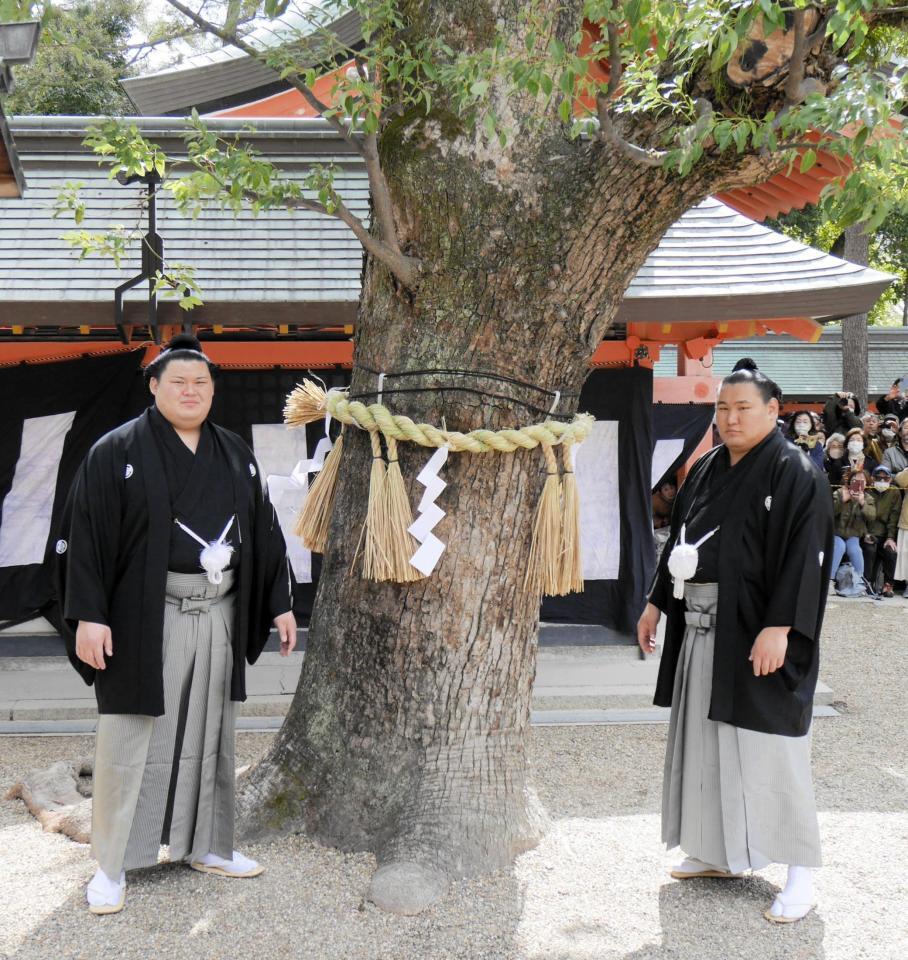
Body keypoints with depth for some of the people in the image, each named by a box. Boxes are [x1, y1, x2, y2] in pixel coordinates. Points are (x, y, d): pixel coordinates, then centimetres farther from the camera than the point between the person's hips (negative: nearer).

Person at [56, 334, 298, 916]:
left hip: (217, 617, 5)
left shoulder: (235, 454, 9)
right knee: (132, 736, 0)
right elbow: (86, 534, -9)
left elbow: (264, 530, 13)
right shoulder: (118, 452, -5)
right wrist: (88, 615, -16)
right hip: (147, 617, -5)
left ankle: (205, 846, 28)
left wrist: (280, 604, 10)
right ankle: (113, 865, 11)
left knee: (210, 731, 13)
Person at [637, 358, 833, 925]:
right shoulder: (706, 470, 12)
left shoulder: (795, 474, -11)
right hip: (701, 629, 8)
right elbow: (679, 541, 19)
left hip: (757, 633, -8)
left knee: (769, 749, -3)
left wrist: (779, 627, -25)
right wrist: (657, 603, 18)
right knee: (707, 743, 14)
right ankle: (721, 853, 29)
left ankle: (802, 873, 8)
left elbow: (806, 555, -18)